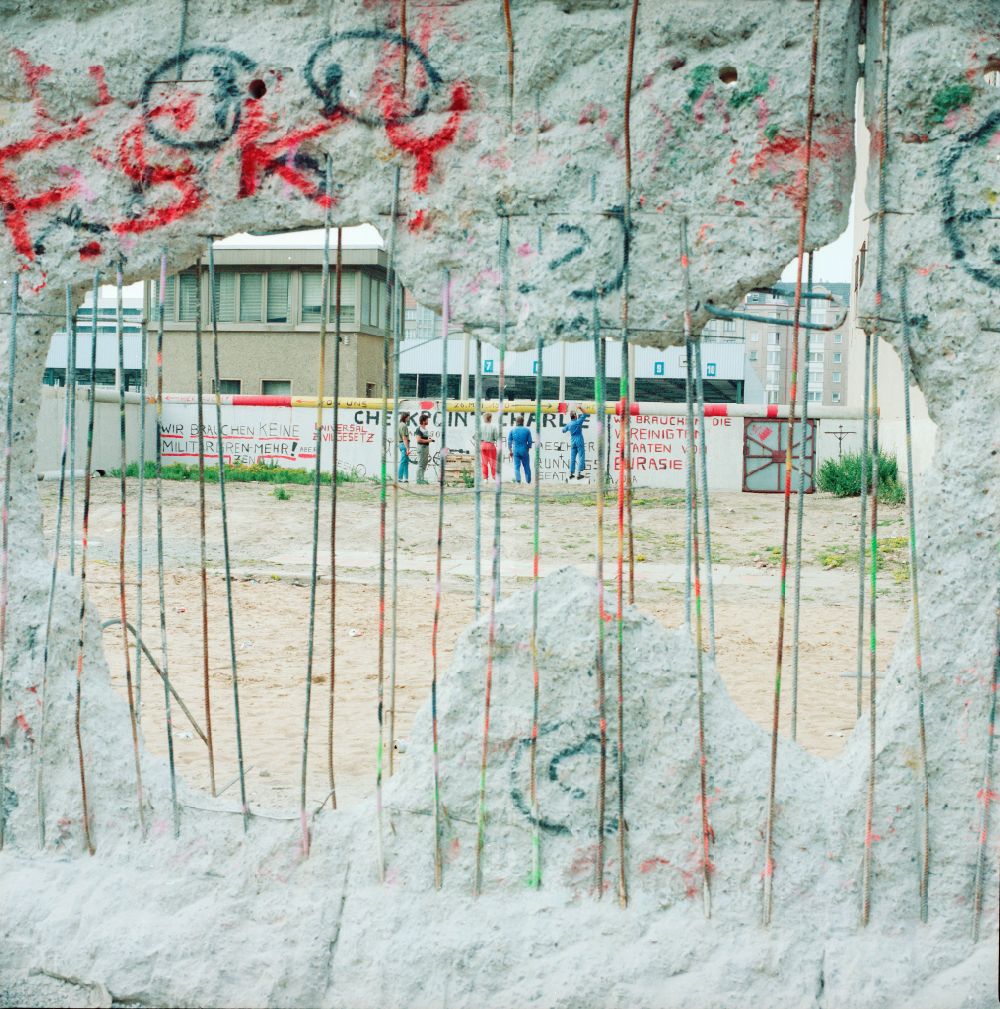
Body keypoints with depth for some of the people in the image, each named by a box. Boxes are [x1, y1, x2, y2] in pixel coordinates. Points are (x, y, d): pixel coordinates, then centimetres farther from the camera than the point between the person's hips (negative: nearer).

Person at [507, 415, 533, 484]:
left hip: (515, 450, 0)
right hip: (524, 450, 0)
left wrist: (510, 451, 9)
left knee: (516, 466, 3)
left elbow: (509, 441, 2)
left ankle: (518, 480, -8)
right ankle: (528, 481, 14)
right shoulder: (527, 430, -2)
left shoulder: (512, 430, 1)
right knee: (526, 466, 10)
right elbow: (530, 442, 1)